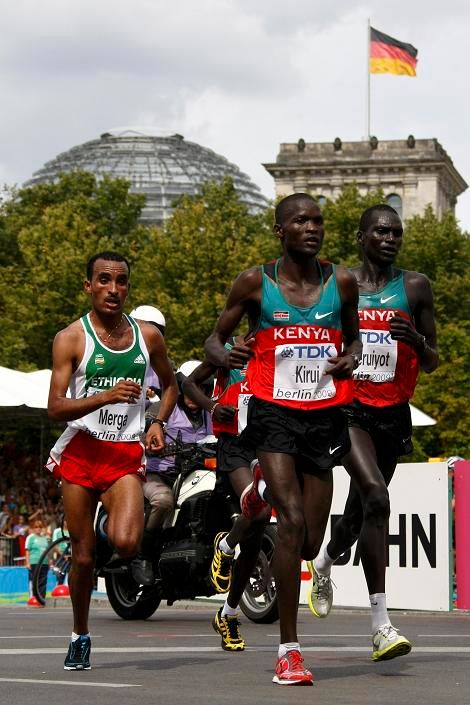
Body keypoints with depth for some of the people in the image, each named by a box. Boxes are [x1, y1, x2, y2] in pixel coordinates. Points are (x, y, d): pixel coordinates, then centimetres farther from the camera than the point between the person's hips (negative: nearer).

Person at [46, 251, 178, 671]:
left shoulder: (148, 336, 7)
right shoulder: (71, 338, -3)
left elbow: (170, 383, 25)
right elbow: (55, 408, -11)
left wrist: (159, 423, 6)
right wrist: (105, 397, -25)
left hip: (127, 453, 1)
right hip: (81, 450, -1)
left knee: (125, 542, -24)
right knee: (82, 555, 4)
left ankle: (124, 533, 13)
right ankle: (80, 636, 24)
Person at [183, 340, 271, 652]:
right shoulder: (230, 348, 3)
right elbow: (192, 382, 13)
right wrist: (212, 406, -5)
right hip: (234, 443, -4)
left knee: (253, 542, 7)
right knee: (260, 511, -31)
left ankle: (229, 614, 23)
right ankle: (225, 547, 2)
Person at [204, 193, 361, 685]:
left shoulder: (341, 283, 5)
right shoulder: (255, 283, -2)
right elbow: (214, 338, 7)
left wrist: (349, 359, -3)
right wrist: (225, 356, -17)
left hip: (324, 416, 3)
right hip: (273, 411, -3)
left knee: (309, 545, 5)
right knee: (292, 523, -19)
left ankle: (266, 488, 40)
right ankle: (288, 650, -11)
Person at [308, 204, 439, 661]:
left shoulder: (414, 287, 5)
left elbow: (431, 364, 7)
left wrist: (417, 340, -13)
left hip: (393, 414, 3)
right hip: (347, 408, -3)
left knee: (360, 507, 16)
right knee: (377, 498, -23)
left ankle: (325, 562, 53)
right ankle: (381, 625, -23)